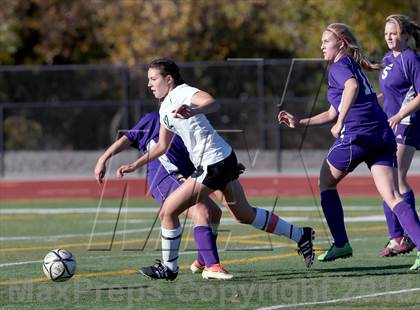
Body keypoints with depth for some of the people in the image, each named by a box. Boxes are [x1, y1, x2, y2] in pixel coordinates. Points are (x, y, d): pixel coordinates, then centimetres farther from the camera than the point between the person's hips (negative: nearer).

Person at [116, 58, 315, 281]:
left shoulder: (182, 93, -14)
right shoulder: (165, 108, 16)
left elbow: (212, 103, -35)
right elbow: (162, 146, 28)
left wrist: (192, 112, -55)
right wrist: (135, 166, 22)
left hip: (214, 165, -10)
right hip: (224, 161, 10)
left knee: (168, 212, -7)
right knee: (245, 214, 19)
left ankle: (168, 268, 6)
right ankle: (300, 235, 27)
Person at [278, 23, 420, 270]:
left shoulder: (339, 66, 0)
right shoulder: (354, 67, 28)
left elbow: (352, 86, -27)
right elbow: (333, 113, 34)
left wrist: (340, 123, -23)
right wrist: (300, 123, 33)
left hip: (357, 134, -8)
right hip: (383, 134, 8)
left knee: (327, 182, 16)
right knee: (393, 197, -3)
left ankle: (341, 244, 16)